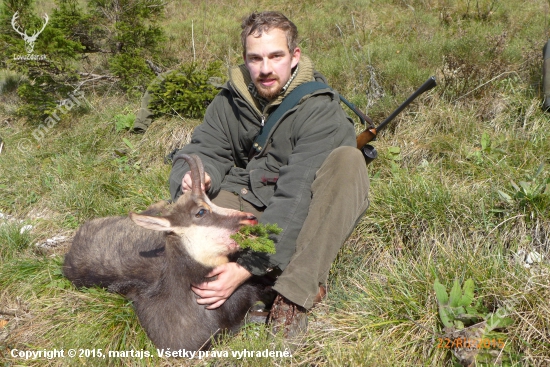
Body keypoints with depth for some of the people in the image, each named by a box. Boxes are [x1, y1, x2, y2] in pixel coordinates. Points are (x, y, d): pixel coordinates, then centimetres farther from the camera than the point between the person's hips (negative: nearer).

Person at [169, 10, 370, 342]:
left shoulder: (320, 109, -21)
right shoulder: (230, 100, -1)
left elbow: (295, 196, -30)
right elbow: (203, 151, -5)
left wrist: (247, 268, -39)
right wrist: (195, 178, -33)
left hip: (305, 219, -3)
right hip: (247, 205, 4)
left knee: (348, 160, -32)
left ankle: (297, 289, -33)